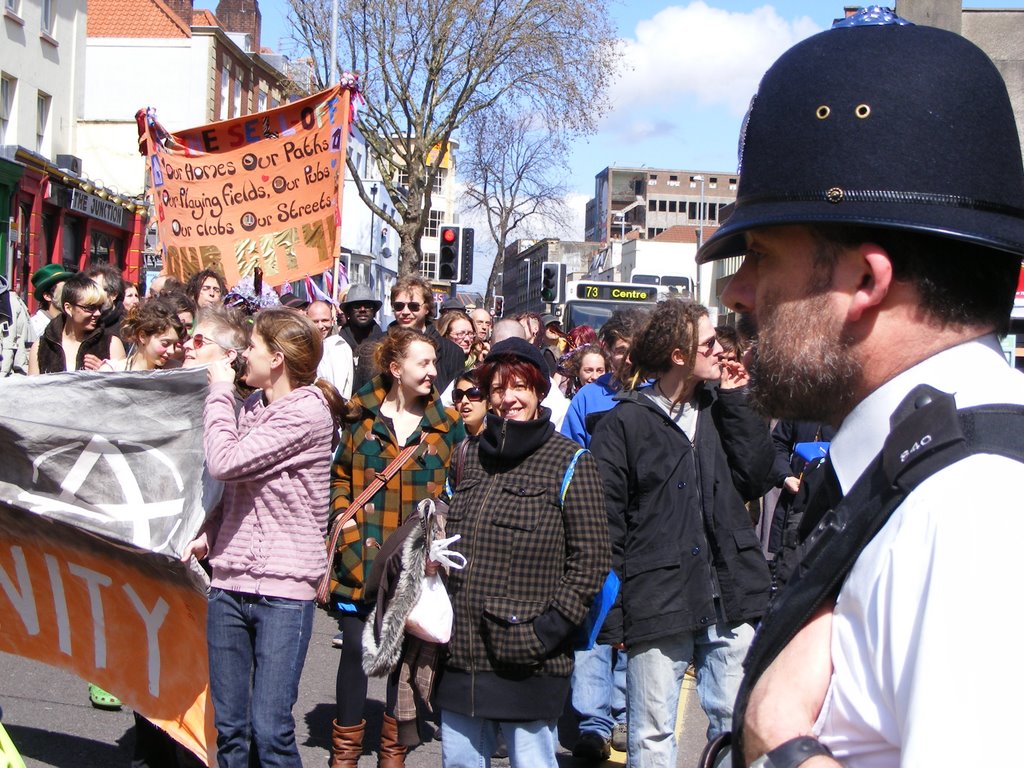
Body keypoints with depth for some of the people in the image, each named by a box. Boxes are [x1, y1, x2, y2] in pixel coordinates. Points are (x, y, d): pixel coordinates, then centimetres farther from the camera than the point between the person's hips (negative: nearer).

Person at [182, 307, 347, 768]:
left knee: (270, 729, -6)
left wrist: (219, 392, -6)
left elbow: (224, 463, -19)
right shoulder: (253, 405, 12)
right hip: (229, 578, 7)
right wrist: (209, 534, 5)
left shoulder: (308, 411, -13)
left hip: (284, 585, -7)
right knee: (228, 726, 11)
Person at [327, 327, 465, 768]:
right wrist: (343, 515, -7)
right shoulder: (359, 415, 2)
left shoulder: (446, 424, 6)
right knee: (355, 648, 2)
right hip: (363, 554, -1)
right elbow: (338, 475, 8)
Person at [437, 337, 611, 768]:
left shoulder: (569, 462, -4)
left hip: (527, 662, -5)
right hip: (462, 651, 6)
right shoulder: (471, 457, 14)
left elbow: (591, 559, -8)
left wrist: (552, 627, -15)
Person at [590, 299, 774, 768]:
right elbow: (605, 522, -5)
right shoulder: (626, 421, -3)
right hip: (658, 602, -4)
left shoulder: (720, 407, 12)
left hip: (729, 604, 4)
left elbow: (756, 478, 0)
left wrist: (735, 401, 0)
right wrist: (611, 614, -9)